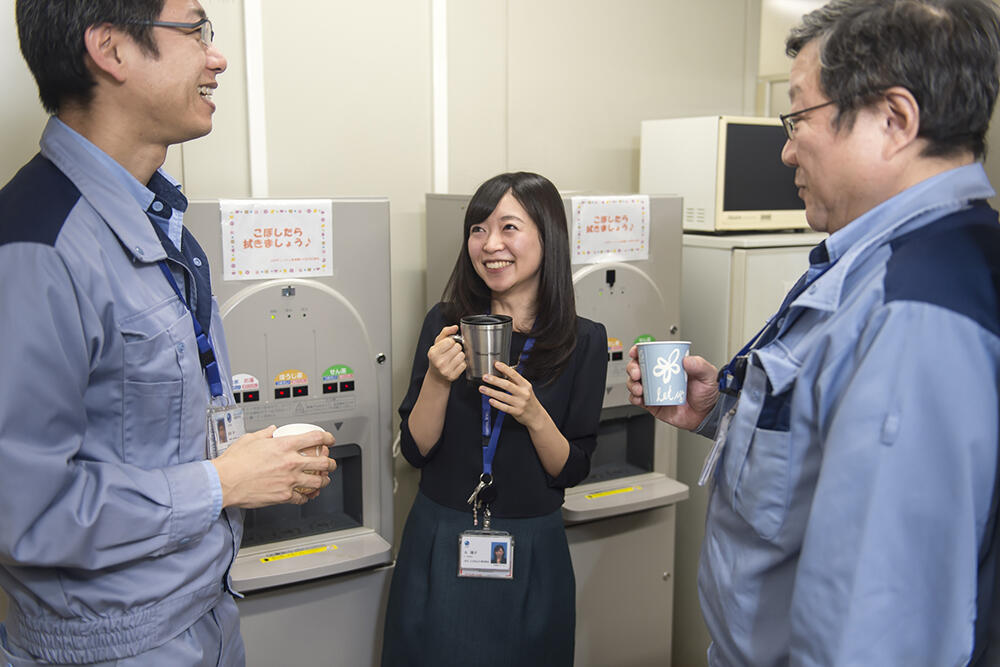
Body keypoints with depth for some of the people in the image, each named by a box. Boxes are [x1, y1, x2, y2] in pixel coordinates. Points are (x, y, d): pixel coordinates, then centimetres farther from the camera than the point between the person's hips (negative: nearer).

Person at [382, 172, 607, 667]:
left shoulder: (583, 341, -7)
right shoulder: (444, 324, -5)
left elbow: (572, 472, -4)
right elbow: (415, 450, -4)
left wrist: (535, 416, -22)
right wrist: (438, 380, -20)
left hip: (531, 552, 0)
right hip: (439, 545, 1)